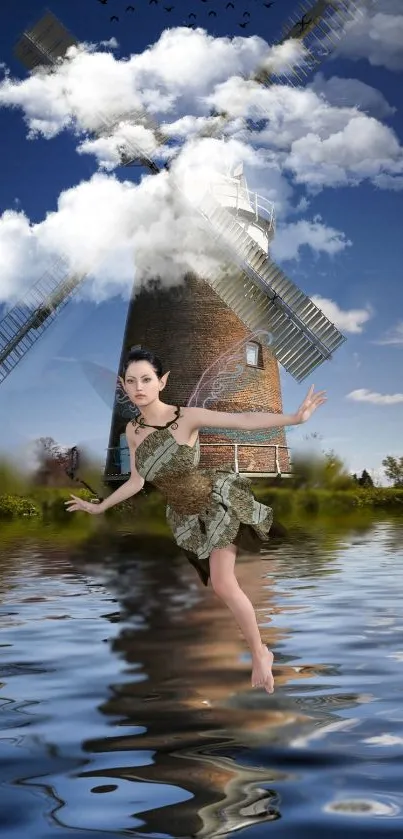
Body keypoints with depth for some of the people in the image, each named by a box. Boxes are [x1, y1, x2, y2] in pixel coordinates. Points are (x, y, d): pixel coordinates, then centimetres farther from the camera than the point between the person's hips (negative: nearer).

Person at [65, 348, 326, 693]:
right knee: (219, 583, 15)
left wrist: (295, 418, -42)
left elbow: (246, 420, -30)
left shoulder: (187, 417, -24)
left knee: (224, 584, -11)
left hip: (218, 500, -5)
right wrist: (99, 507, 15)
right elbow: (136, 482, 5)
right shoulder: (132, 429, -7)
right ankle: (261, 652, 35)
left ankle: (260, 653, 11)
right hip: (186, 514, 6)